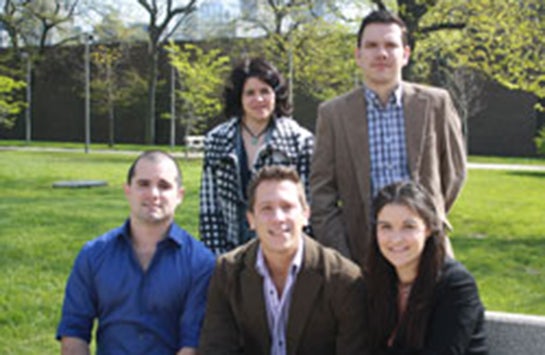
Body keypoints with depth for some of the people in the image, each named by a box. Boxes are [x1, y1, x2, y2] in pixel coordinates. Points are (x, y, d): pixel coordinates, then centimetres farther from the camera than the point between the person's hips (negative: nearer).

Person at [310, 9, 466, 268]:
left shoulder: (435, 104, 3)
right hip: (361, 254, -1)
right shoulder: (333, 114, 1)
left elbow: (454, 171, 13)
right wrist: (341, 264, -6)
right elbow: (321, 197, 0)